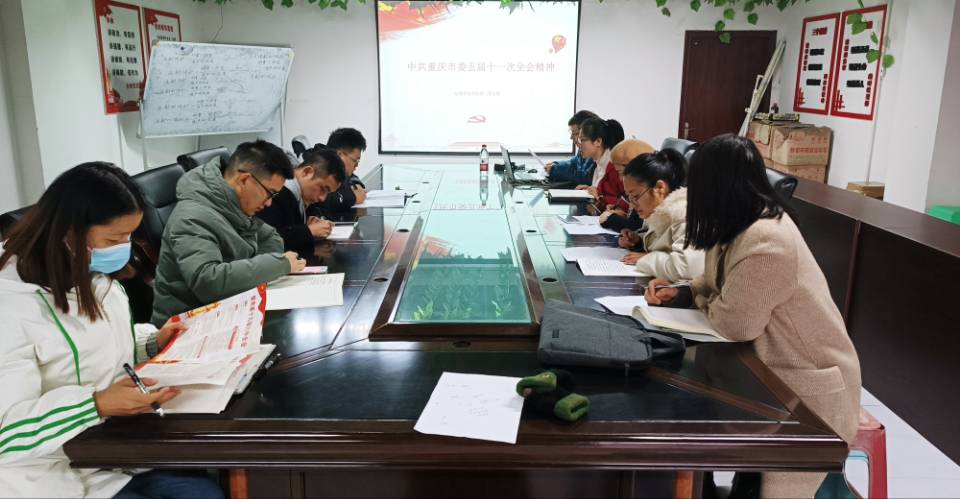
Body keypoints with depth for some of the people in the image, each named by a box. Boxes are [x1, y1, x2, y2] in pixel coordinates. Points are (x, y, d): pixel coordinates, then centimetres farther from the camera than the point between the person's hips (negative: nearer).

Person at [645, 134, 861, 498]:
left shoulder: (765, 243, -31)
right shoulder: (747, 223, 2)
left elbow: (733, 323, -24)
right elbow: (721, 282, 15)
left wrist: (698, 301, -4)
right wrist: (682, 293, -4)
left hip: (809, 390, -9)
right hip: (775, 372, 9)